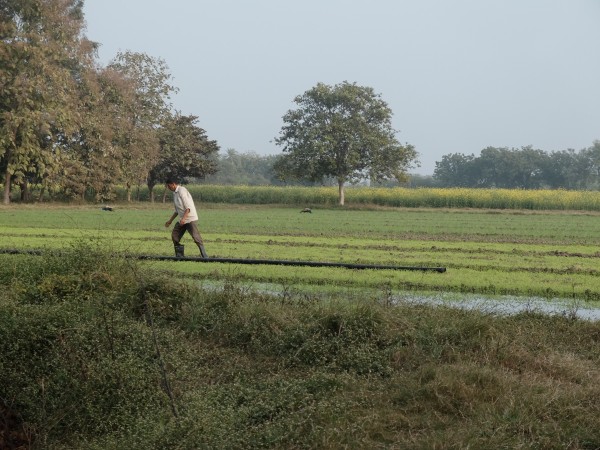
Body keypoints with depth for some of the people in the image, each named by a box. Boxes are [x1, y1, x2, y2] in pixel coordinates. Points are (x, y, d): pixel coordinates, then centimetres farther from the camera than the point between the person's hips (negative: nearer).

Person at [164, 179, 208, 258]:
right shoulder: (175, 193, 16)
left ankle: (205, 256, -12)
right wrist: (170, 220, 25)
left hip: (191, 219, -10)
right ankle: (179, 256, 10)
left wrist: (184, 218, -29)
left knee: (196, 237, -13)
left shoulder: (182, 191, -12)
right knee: (175, 236, 4)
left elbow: (188, 207, -19)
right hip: (182, 220, 10)